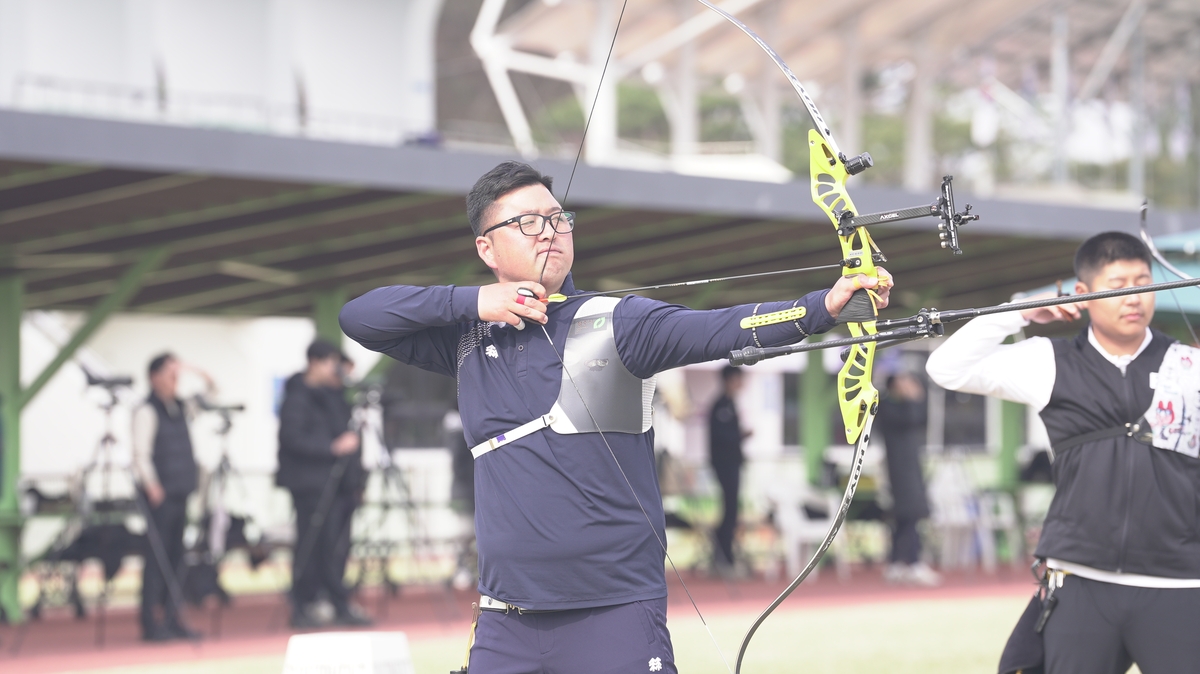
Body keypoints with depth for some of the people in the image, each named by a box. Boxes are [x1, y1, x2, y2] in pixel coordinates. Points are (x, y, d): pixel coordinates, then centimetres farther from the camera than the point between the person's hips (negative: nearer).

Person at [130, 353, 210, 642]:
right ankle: (151, 624, -3)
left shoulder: (180, 407, 12)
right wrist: (152, 487, -18)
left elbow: (211, 395, 24)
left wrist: (201, 375, 8)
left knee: (175, 557, 9)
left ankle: (172, 620, 13)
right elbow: (141, 454, -13)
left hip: (180, 492, 8)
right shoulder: (146, 411, -9)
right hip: (159, 493, -8)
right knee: (157, 556, -6)